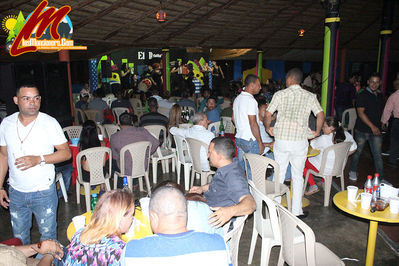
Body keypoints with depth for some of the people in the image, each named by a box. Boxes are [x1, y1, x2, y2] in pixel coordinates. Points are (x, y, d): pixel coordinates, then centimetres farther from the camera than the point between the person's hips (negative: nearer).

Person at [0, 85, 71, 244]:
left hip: (44, 192, -3)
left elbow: (66, 152, -10)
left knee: (48, 236, 11)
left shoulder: (49, 123, -10)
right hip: (16, 192, 3)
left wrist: (39, 159, -23)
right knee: (19, 238, 19)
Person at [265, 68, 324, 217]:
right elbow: (320, 114, -3)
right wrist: (317, 131, 11)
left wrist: (268, 128, 13)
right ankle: (297, 211, 19)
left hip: (281, 139, 0)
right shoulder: (310, 96, 3)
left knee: (279, 175, 12)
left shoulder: (280, 94, 0)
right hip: (300, 141, 1)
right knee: (298, 176, 13)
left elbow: (268, 114, -3)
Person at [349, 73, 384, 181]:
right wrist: (372, 126, -20)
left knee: (377, 155, 2)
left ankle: (381, 178, 8)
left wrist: (378, 126, 13)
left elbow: (381, 111, 21)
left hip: (376, 131, 4)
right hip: (362, 130, -4)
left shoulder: (380, 95, 11)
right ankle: (352, 171, 30)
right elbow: (361, 113, -15)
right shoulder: (362, 95, -9)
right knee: (357, 152, 10)